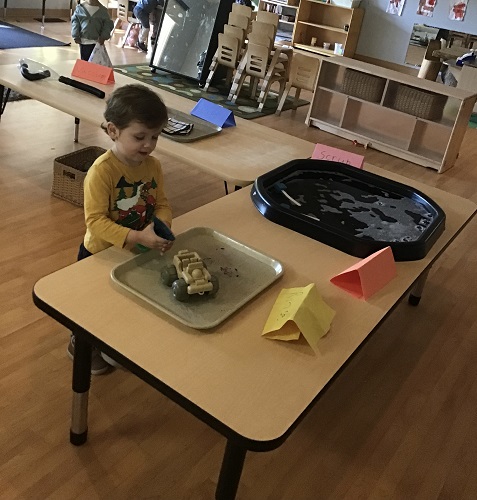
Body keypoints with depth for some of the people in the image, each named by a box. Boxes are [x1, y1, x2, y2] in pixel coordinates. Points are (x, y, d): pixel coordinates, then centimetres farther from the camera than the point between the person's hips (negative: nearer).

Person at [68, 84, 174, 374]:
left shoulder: (153, 166, -9)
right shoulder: (102, 171, -28)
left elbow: (162, 204, -3)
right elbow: (96, 221, -30)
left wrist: (162, 226, -26)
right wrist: (137, 237, -40)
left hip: (138, 251, 6)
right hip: (101, 254, -6)